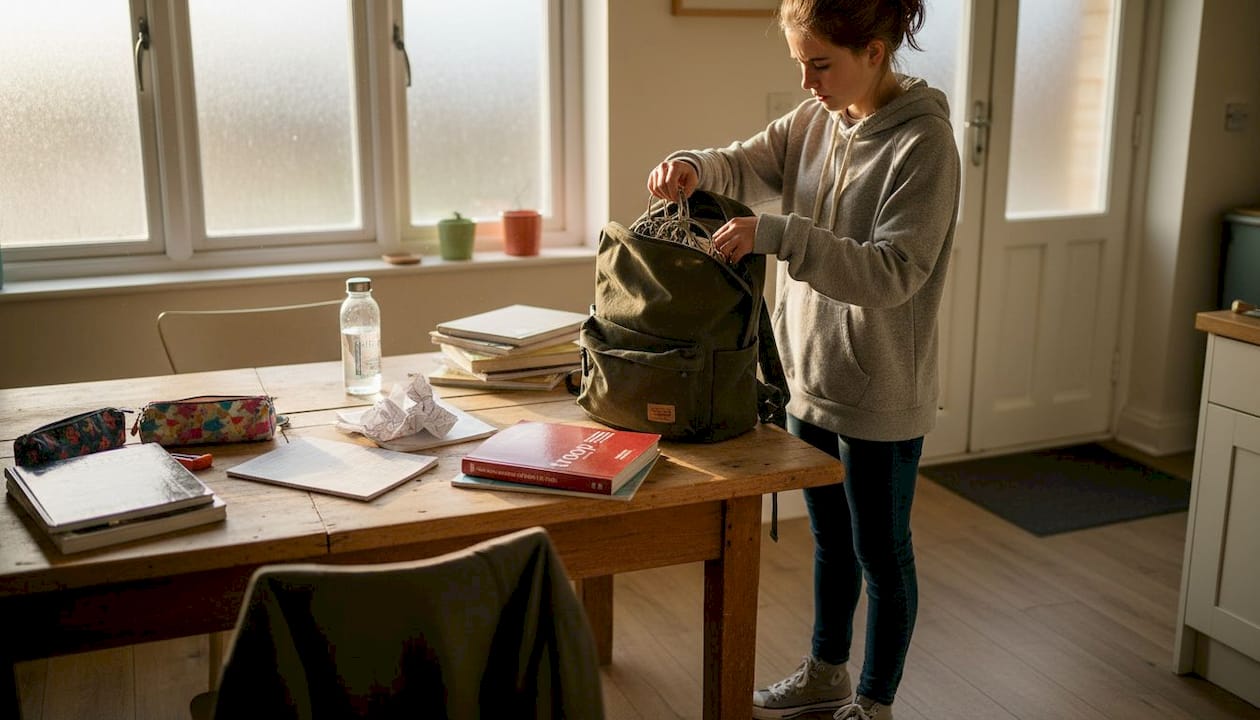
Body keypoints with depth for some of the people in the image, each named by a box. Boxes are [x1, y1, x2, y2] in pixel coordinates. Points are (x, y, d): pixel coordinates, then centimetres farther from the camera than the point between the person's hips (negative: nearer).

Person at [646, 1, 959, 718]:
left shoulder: (924, 142, -20)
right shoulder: (816, 120, 2)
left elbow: (894, 273, -27)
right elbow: (746, 164, 4)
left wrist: (777, 235, -35)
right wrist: (693, 165, -19)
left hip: (880, 396, -7)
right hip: (811, 377, 7)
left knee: (881, 553, 11)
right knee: (830, 540, 23)